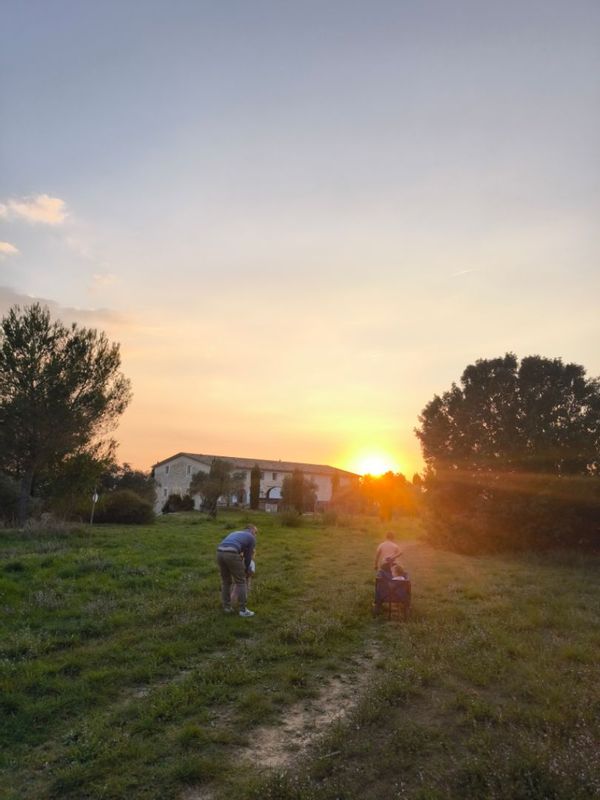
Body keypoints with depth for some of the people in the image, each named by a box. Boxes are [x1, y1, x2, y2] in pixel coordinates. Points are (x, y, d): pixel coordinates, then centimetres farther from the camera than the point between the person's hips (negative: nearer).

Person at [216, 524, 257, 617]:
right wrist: (246, 570, 36)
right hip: (231, 554, -6)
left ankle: (227, 607, 28)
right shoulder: (252, 538, 19)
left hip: (219, 552, 6)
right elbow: (248, 556, 21)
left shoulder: (234, 533, 37)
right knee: (240, 582, 9)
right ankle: (243, 610, 13)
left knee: (225, 582, 22)